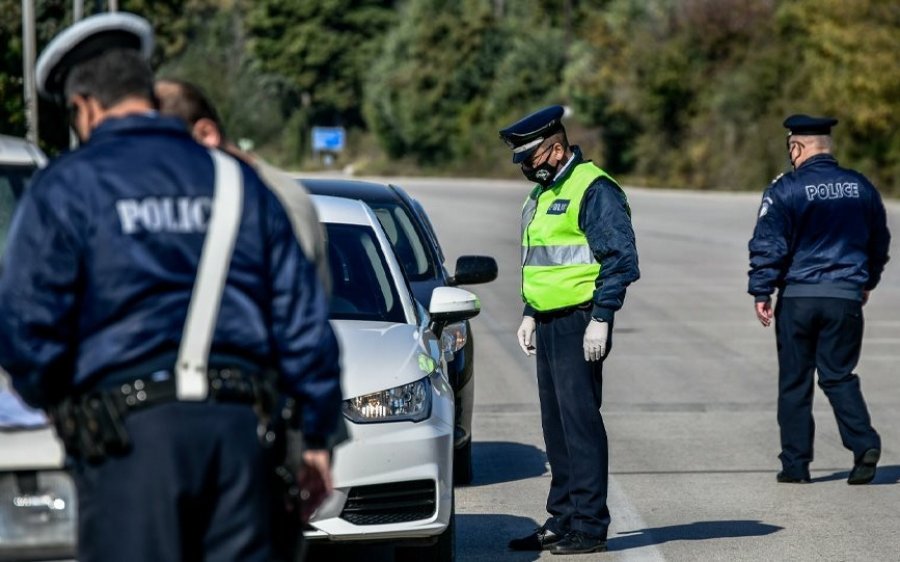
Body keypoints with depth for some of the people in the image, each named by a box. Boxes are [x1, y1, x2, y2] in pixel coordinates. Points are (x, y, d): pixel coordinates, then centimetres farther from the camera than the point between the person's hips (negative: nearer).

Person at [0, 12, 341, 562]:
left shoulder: (66, 187, 1)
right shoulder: (237, 179, 15)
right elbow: (302, 318, 13)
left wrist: (59, 403, 15)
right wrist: (317, 433, 18)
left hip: (129, 433, -4)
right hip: (239, 423, 4)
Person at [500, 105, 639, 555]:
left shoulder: (594, 190, -12)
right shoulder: (543, 194, 19)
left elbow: (621, 260, -17)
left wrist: (601, 319, -19)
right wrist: (529, 314, 20)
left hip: (580, 324, -10)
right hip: (549, 324, 10)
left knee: (580, 421, -9)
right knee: (556, 425, 12)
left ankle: (589, 526, -7)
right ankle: (561, 521, 18)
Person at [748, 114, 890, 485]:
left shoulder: (785, 190, -7)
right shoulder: (860, 187, 7)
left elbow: (768, 245, -10)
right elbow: (879, 241, 18)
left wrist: (761, 292, -3)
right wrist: (868, 281, 32)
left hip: (797, 297, -3)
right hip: (845, 296, 3)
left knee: (794, 381, 7)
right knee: (838, 375, 9)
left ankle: (795, 464, 9)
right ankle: (864, 443, -12)